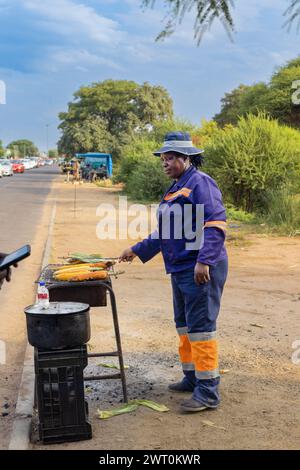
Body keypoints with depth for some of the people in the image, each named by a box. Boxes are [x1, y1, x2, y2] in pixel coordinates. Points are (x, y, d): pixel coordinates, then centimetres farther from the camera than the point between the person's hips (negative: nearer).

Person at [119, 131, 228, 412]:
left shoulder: (200, 183, -11)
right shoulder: (175, 189, 19)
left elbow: (216, 223, -21)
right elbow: (164, 233, 25)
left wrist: (204, 261, -27)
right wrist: (137, 250, 24)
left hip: (201, 270, -10)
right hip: (180, 270, 10)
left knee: (200, 327, -8)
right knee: (184, 325, 16)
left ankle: (208, 391, 0)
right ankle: (192, 377, 30)